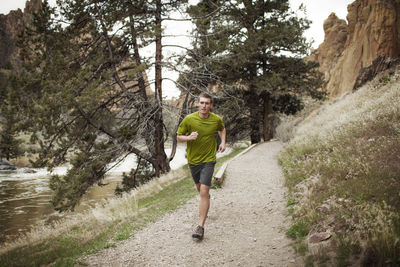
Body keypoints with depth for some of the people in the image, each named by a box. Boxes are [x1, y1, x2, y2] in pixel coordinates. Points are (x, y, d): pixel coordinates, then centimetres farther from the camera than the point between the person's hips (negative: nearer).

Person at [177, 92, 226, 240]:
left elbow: (222, 129, 17)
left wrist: (223, 142, 1)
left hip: (208, 159, -2)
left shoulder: (217, 119, -8)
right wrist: (189, 137, -23)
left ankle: (201, 226, -9)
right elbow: (179, 136, -2)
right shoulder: (189, 119, -13)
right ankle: (206, 200, 59)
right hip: (193, 159, 2)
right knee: (199, 187, 22)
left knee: (204, 192, -12)